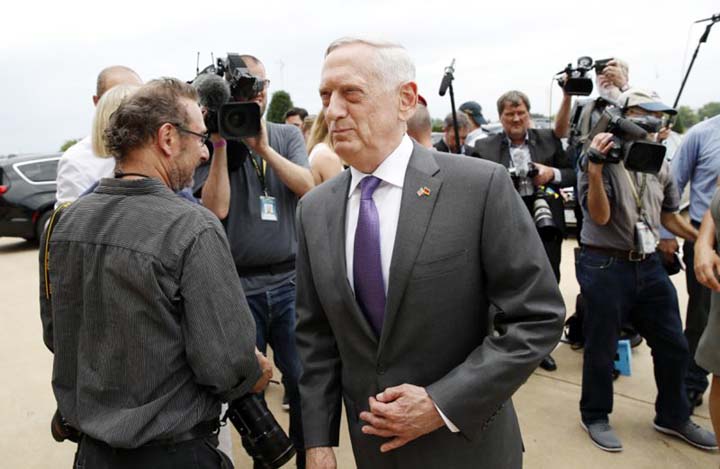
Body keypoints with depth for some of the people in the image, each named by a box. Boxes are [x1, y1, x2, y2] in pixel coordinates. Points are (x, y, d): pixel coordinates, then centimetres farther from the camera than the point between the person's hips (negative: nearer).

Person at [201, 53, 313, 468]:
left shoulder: (288, 135, 8)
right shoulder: (214, 145, 1)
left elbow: (306, 186, -8)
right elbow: (216, 208, -12)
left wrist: (263, 147, -15)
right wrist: (220, 144, -14)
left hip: (289, 281, 2)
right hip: (238, 285, -1)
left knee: (304, 382, 7)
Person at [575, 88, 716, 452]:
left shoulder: (658, 164, 9)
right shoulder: (599, 158, -10)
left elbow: (668, 215, 20)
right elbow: (600, 217, -17)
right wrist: (595, 169, -28)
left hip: (649, 265, 7)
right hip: (605, 267, -6)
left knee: (673, 345, 16)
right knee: (601, 348, 7)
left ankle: (672, 416, 37)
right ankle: (595, 416, 28)